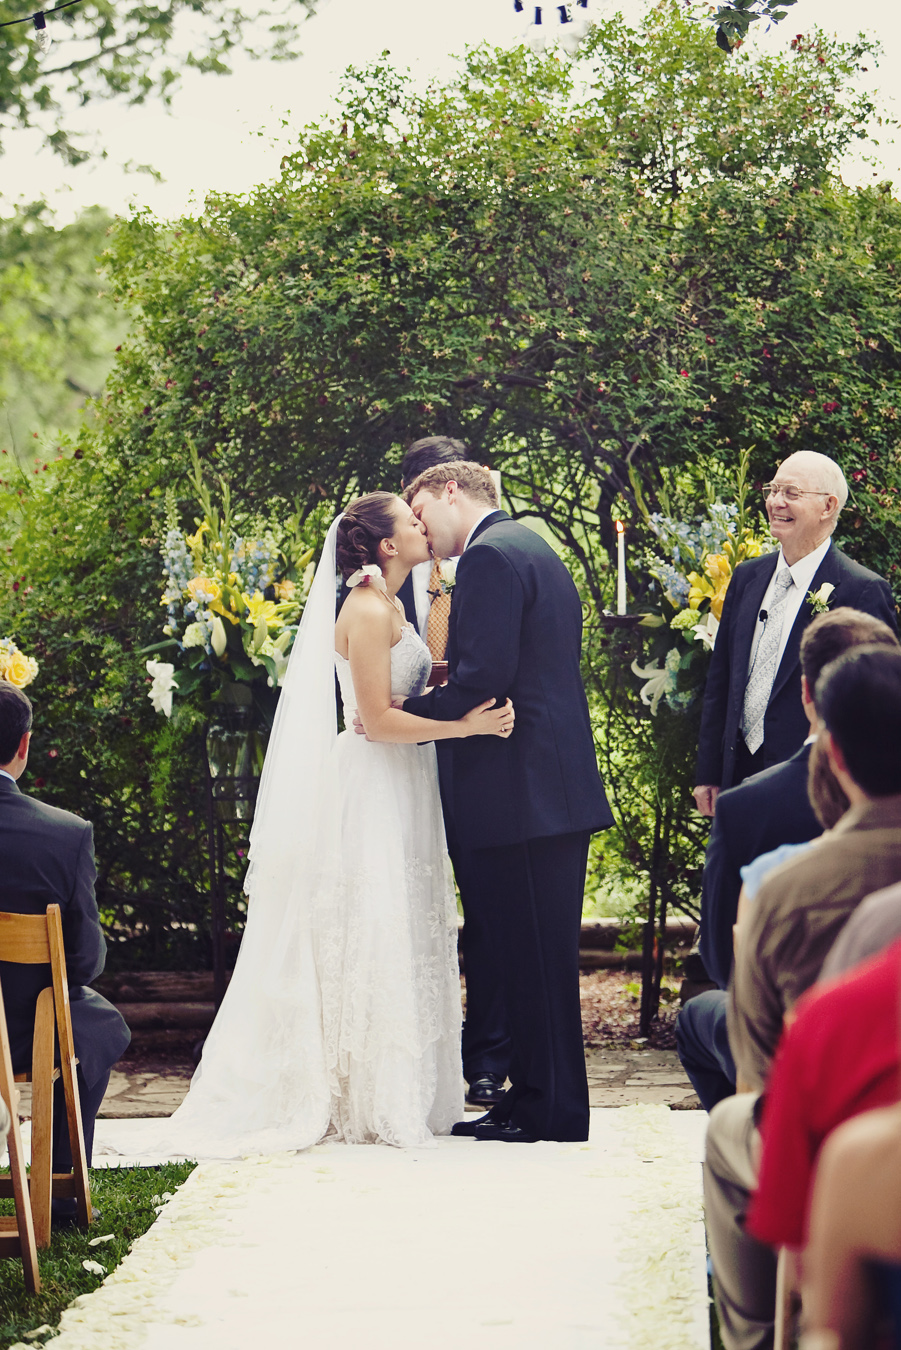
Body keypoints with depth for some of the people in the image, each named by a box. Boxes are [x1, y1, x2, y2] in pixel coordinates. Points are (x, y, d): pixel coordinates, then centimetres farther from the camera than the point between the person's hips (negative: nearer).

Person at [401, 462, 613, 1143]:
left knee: (538, 959, -5)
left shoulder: (490, 556, -11)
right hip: (562, 788, 10)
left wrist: (401, 714, -11)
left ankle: (552, 1112, -1)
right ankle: (533, 1098, 19)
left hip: (523, 792, -10)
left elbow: (484, 677, -21)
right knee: (539, 955, 13)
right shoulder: (535, 549, 21)